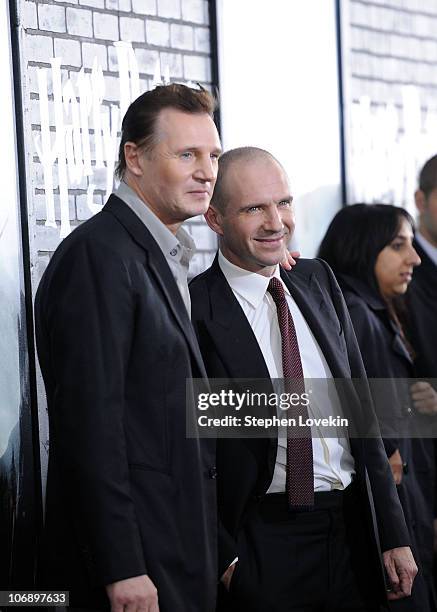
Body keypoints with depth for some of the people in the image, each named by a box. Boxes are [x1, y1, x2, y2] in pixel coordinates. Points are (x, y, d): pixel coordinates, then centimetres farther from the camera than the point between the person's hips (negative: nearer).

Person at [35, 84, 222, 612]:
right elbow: (89, 421, -19)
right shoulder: (97, 256, -14)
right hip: (133, 560, -9)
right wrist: (122, 569, -22)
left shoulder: (162, 257, 16)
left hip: (178, 557, 9)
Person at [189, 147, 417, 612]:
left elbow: (359, 410, 11)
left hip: (353, 535, 5)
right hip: (264, 550, -5)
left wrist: (393, 534, 9)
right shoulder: (196, 311, -9)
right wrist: (224, 560, -13)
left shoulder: (319, 281, 10)